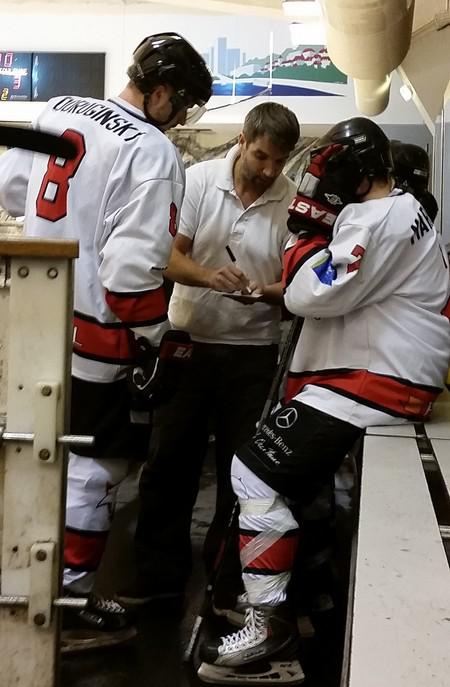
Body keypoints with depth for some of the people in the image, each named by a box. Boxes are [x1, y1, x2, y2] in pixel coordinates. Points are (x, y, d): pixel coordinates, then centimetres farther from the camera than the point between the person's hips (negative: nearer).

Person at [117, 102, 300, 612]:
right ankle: (159, 576, 23)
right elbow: (168, 256, -7)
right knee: (169, 460, 8)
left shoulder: (294, 201, -5)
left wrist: (269, 293, -24)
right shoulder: (198, 180, -4)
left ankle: (229, 585, 25)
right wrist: (208, 275, -26)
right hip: (189, 341, 1)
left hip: (253, 352, 0)